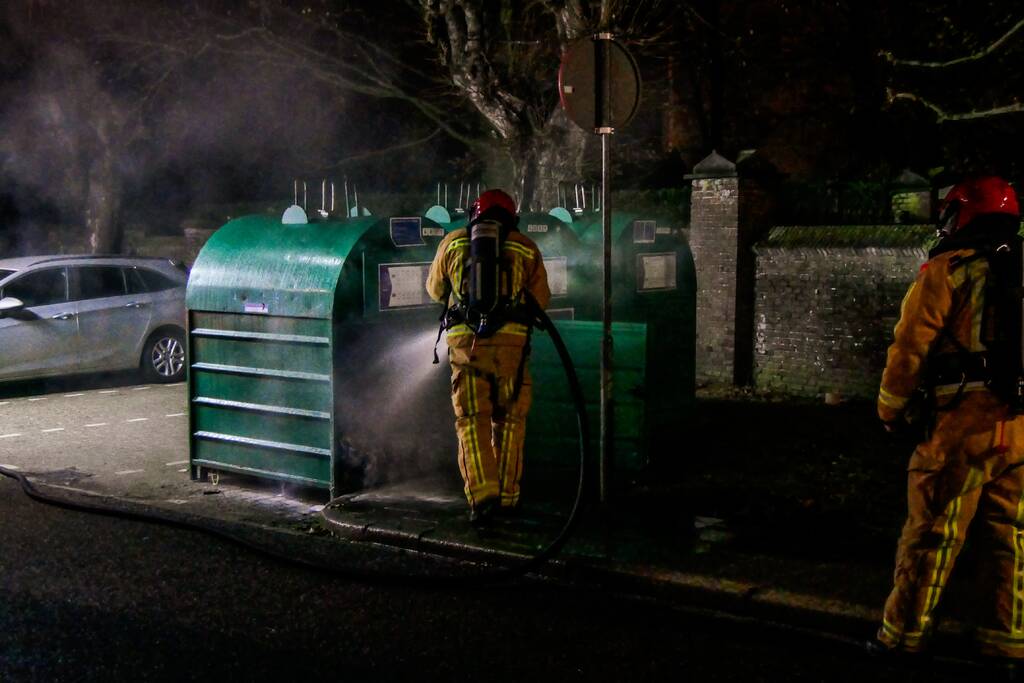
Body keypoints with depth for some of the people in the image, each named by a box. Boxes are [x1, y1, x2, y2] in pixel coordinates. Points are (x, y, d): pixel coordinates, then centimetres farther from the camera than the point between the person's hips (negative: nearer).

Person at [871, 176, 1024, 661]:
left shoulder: (948, 271, -3)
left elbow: (910, 348, -6)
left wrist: (891, 410, 6)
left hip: (962, 422, -5)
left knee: (930, 535, 1)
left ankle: (903, 637, 6)